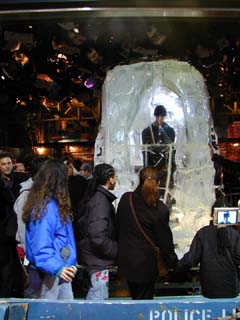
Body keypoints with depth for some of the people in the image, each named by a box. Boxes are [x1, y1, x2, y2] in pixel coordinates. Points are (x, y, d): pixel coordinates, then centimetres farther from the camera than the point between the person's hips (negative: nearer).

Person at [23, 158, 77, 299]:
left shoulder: (54, 204, 7)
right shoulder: (46, 207, -21)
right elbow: (41, 245, -25)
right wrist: (57, 268, -32)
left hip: (61, 271, 9)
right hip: (49, 275, -9)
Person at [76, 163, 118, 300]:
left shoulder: (98, 196, 11)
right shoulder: (100, 201, -19)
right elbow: (98, 237, -25)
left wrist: (115, 249, 11)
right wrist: (117, 251, -15)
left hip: (97, 258, 10)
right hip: (98, 258, -10)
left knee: (94, 295, 20)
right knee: (99, 298, -1)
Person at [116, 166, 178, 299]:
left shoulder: (125, 199, -5)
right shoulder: (160, 210, -18)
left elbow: (118, 226, 5)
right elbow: (165, 242, -10)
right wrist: (173, 263, 5)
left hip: (125, 260, 5)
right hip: (145, 264, -4)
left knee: (134, 296, 21)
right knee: (144, 299, 11)